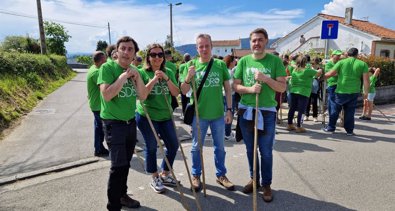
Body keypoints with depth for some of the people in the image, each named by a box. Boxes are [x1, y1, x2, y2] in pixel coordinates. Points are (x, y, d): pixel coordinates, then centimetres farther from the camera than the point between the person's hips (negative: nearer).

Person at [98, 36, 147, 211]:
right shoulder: (107, 67, -11)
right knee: (118, 165, -10)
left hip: (131, 122, 6)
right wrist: (124, 76, -21)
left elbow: (143, 96, 0)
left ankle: (122, 195, 34)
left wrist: (137, 76, -12)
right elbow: (106, 95, -23)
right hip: (113, 123, -6)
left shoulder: (134, 71, 7)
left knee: (125, 163, 16)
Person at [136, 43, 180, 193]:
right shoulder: (142, 73, -7)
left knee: (173, 145, 9)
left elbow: (176, 93, -4)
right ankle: (155, 179, 26)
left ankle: (164, 175, 30)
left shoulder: (169, 73, 3)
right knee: (151, 147, 6)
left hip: (165, 116, 5)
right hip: (146, 116, -4)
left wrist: (166, 79, -17)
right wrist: (154, 80, -23)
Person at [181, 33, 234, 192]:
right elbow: (184, 91, -3)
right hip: (198, 114, -1)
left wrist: (229, 109, -1)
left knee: (220, 147, 15)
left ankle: (221, 175, 33)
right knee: (196, 147, 12)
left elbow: (228, 89, 4)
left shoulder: (220, 65, -1)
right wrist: (188, 77, -22)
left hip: (218, 114, 1)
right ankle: (196, 175, 31)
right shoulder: (191, 65, -3)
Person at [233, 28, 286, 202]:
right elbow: (235, 86, 2)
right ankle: (254, 179, 34)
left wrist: (265, 78, -20)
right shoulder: (243, 61, 2)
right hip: (246, 111, 2)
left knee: (266, 152, 7)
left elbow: (282, 87, -5)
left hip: (267, 112, -2)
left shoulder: (275, 61, -3)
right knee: (250, 150, 15)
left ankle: (266, 184, 25)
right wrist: (250, 89, -17)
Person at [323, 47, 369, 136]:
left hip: (341, 91, -1)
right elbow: (366, 79, -2)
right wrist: (366, 92, 3)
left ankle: (330, 128, 16)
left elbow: (331, 73, -6)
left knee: (335, 110, 10)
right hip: (354, 92, 1)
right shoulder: (362, 64, 3)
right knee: (350, 111, 10)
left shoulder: (341, 62, -1)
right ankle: (349, 130, 15)